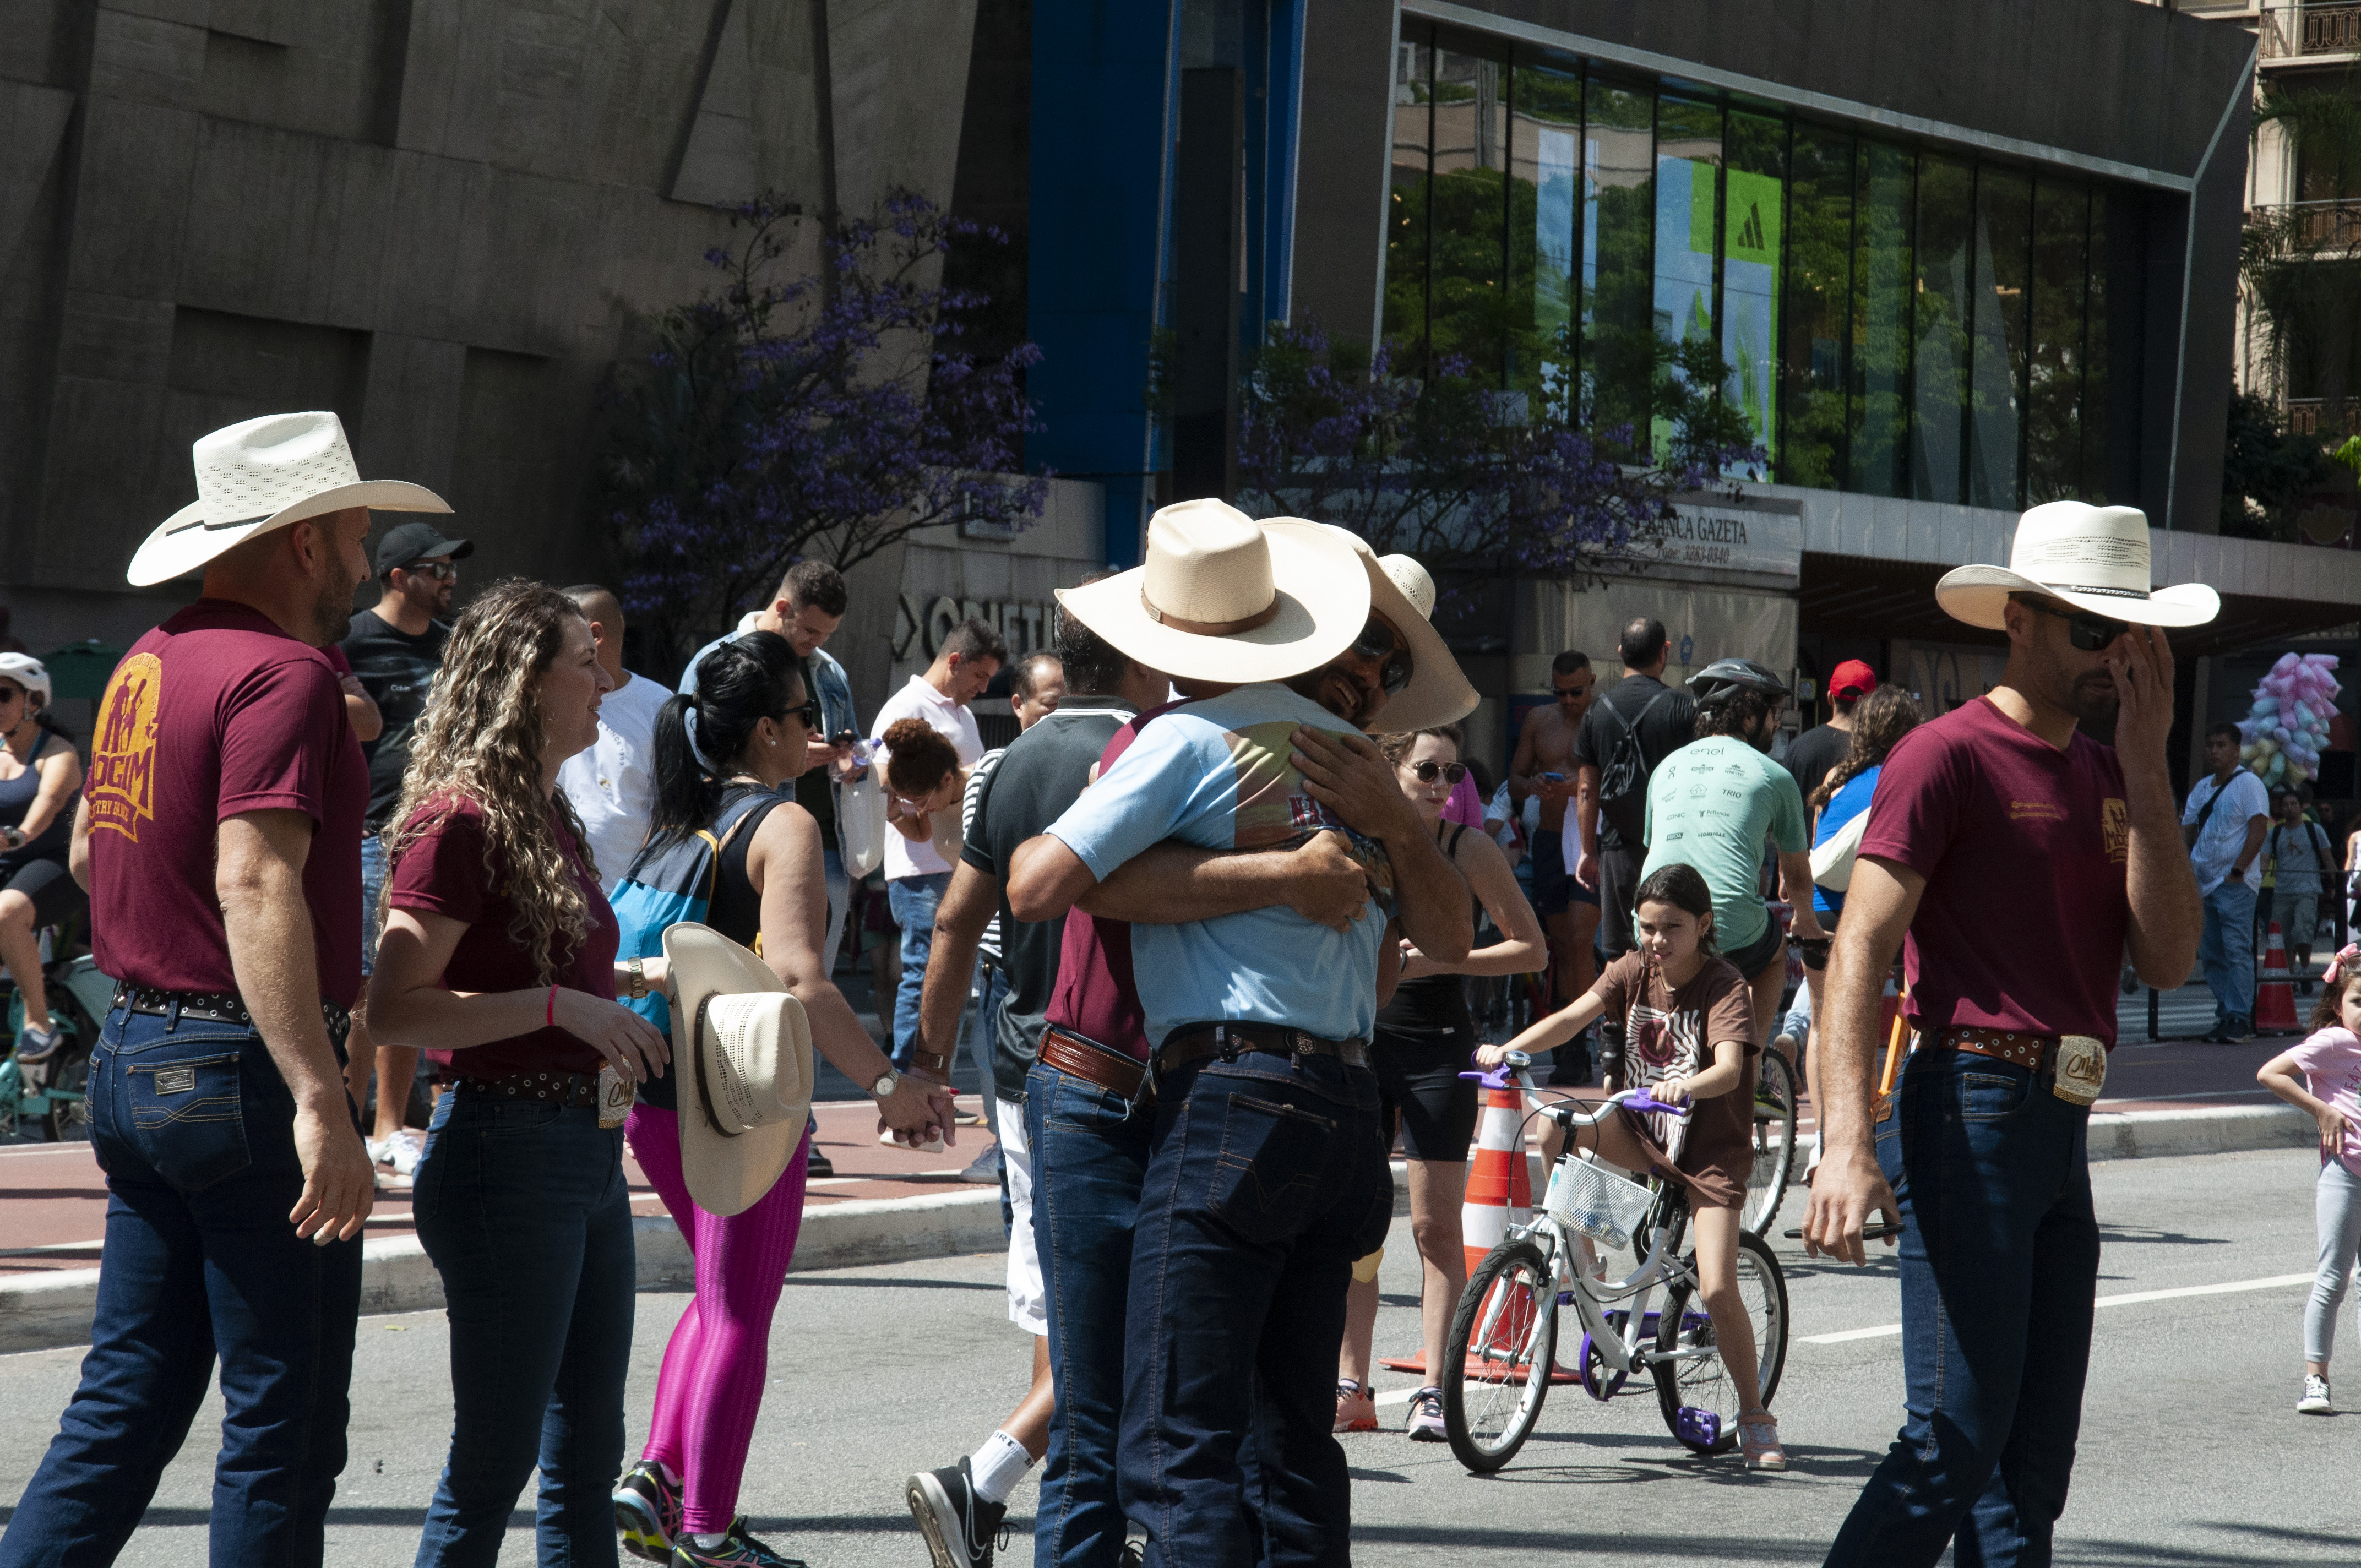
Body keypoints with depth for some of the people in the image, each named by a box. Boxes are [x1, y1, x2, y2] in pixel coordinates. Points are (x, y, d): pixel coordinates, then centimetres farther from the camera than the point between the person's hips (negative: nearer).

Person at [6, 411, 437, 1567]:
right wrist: (320, 1101, -30)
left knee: (129, 1398, 12)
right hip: (243, 1075, -9)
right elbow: (256, 883, -25)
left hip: (132, 1057, 9)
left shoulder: (145, 664, 12)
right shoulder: (283, 673, -15)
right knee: (284, 1424, -1)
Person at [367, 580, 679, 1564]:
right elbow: (393, 1008, -20)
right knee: (496, 1456, -3)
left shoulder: (547, 815, 13)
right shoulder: (461, 818, -14)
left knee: (587, 1453, 12)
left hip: (588, 1148, 9)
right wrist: (562, 1005, -22)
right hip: (508, 1147, -9)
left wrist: (624, 982, 12)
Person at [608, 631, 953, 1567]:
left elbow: (632, 954, 14)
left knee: (724, 1295, 22)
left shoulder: (675, 821, 10)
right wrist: (887, 1085, -23)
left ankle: (658, 1474, 10)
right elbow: (796, 978, -23)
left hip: (656, 1097, 7)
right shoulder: (782, 824, -12)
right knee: (740, 1314, 4)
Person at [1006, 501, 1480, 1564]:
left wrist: (1051, 822, 11)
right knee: (1293, 1439, 14)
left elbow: (1037, 890, -9)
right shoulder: (1350, 755, 15)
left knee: (1178, 1454, -10)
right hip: (1346, 1108, 8)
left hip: (1229, 1101, -7)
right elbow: (1448, 938, 18)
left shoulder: (1190, 741, -5)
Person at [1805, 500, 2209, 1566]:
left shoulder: (2110, 776, 17)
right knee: (1957, 1440, -13)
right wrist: (1848, 1142, -28)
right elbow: (1861, 946, -16)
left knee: (2035, 1459, 9)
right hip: (1970, 1112, -8)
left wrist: (2147, 770, -1)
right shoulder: (1950, 754, -7)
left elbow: (2168, 959, 6)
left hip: (2062, 1130, 8)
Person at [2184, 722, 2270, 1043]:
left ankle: (2239, 1018, -14)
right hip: (2204, 882, 8)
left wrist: (2237, 870, -17)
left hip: (2235, 884, -8)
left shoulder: (2248, 784, -4)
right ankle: (2225, 1014, 12)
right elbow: (2187, 829, 21)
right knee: (2211, 954, 7)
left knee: (2236, 951, -12)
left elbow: (2258, 830, -12)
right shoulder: (2202, 788, 18)